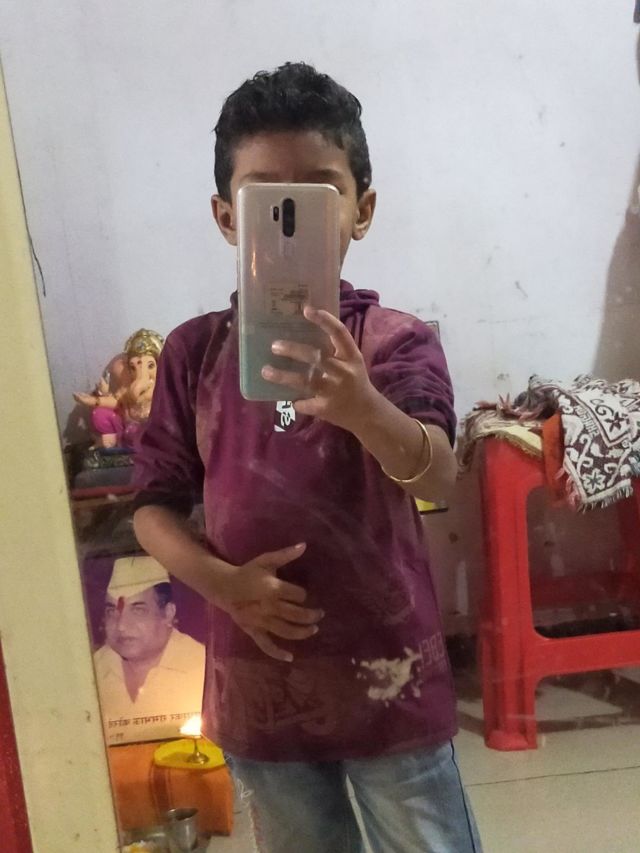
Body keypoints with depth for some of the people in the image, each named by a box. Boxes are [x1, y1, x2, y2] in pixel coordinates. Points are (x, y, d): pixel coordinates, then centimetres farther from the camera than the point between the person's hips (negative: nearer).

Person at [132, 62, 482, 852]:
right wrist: (221, 580, -17)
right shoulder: (193, 351, -4)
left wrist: (361, 407, -49)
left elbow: (436, 474, -29)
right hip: (258, 688, 3)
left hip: (389, 684, -2)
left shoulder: (395, 340, -12)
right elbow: (155, 505, 1)